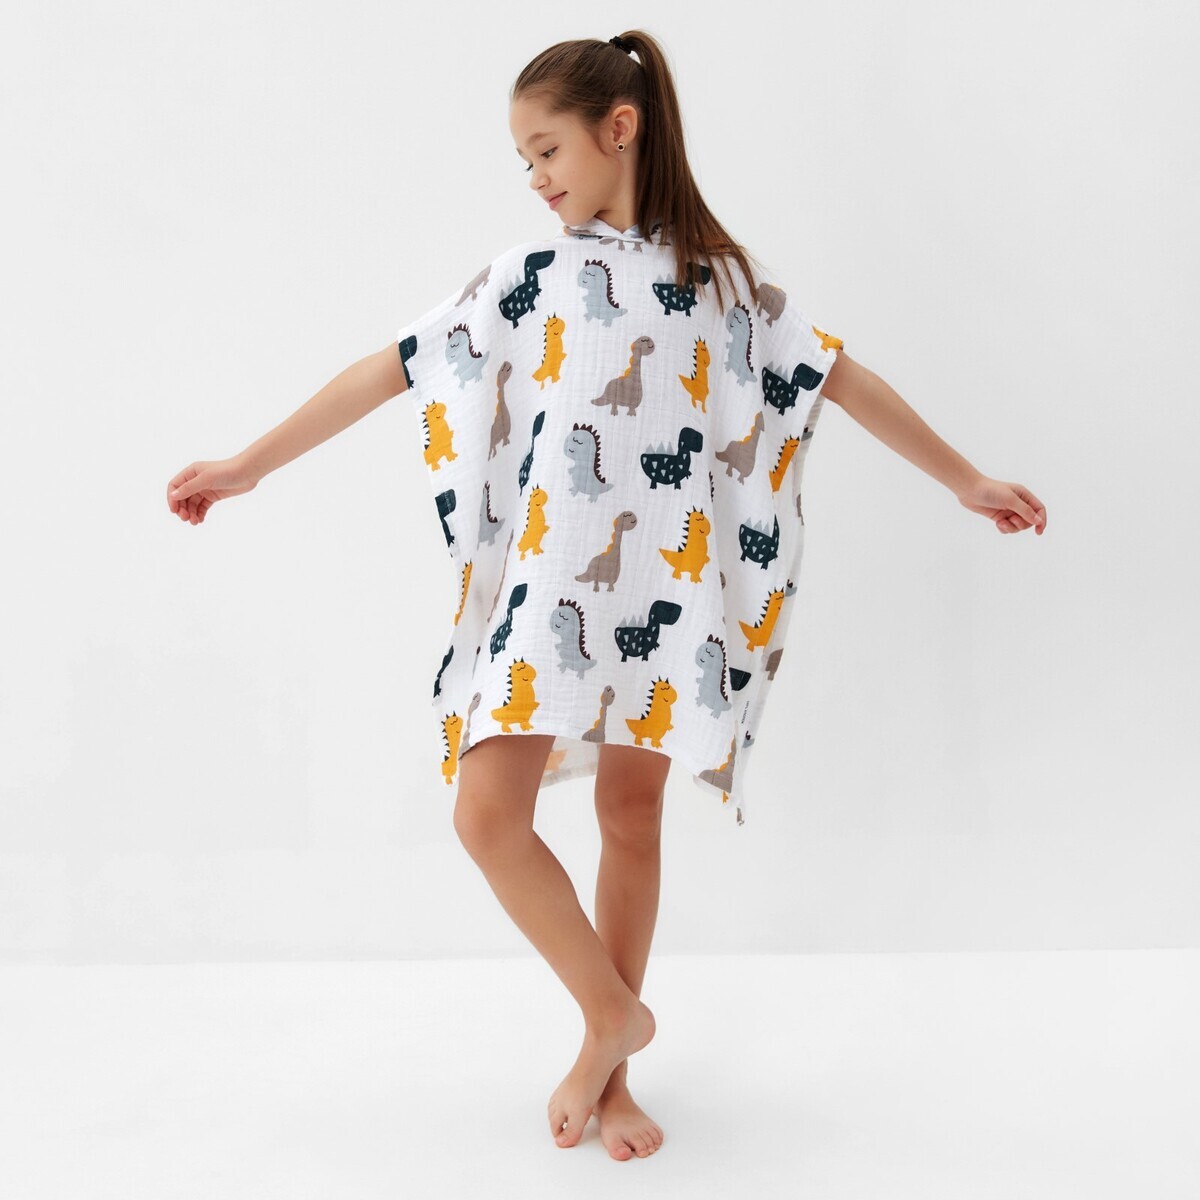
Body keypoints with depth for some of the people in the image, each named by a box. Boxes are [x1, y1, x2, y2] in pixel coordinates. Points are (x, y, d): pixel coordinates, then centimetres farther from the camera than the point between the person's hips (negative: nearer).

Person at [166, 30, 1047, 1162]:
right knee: (488, 813, -11)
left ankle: (603, 1065, 21)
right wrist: (247, 464, 4)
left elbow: (840, 378, 8)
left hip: (664, 587, 0)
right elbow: (394, 368, 6)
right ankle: (616, 1016, 10)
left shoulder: (720, 278, 6)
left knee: (632, 817, 6)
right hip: (542, 586, 1)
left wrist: (968, 481, 9)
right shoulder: (529, 275, 7)